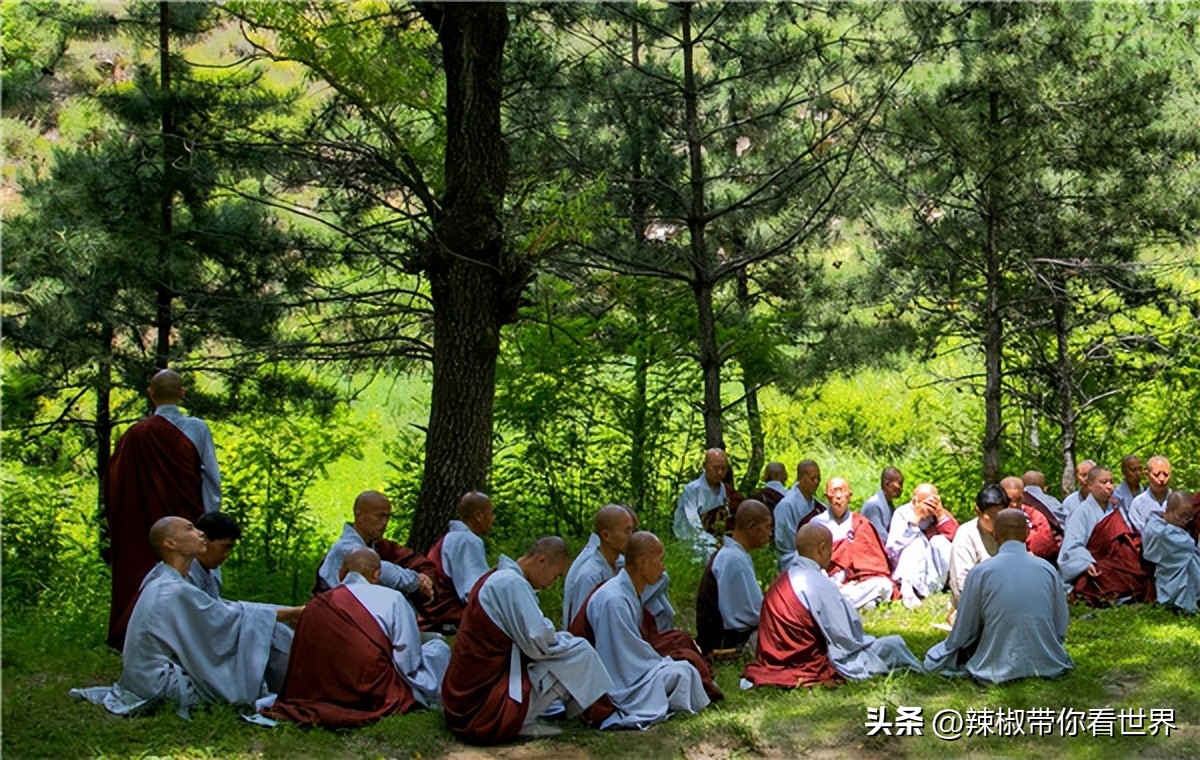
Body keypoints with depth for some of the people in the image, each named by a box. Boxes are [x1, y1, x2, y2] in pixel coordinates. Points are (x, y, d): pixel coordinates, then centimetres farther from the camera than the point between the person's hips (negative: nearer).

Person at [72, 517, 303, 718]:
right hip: (162, 685, -9)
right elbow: (227, 617, -13)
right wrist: (288, 614, -4)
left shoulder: (159, 580, 8)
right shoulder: (176, 592, -21)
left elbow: (217, 610, 12)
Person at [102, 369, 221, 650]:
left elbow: (112, 485, 2)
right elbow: (212, 479, -3)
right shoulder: (197, 429, -5)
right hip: (189, 522, 0)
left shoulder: (135, 435, -3)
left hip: (143, 532, 1)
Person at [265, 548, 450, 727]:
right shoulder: (392, 598, -4)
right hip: (380, 698, -5)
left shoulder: (315, 604, 8)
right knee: (438, 647, 16)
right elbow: (410, 662, -3)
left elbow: (300, 662, 12)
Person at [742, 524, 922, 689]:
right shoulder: (818, 584, -20)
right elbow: (846, 637, -15)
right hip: (817, 667, -8)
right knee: (893, 645, 4)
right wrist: (864, 641, 6)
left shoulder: (782, 580, 5)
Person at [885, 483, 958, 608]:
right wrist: (915, 519, -28)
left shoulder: (939, 512, -2)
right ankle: (908, 588, -32)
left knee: (940, 541, -19)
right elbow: (893, 548, -25)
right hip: (909, 571, -2)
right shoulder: (903, 513, -11)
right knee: (917, 540, -25)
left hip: (937, 572, 3)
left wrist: (940, 514, -22)